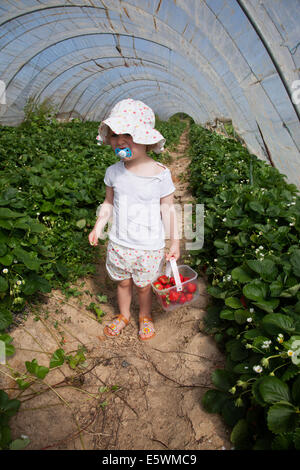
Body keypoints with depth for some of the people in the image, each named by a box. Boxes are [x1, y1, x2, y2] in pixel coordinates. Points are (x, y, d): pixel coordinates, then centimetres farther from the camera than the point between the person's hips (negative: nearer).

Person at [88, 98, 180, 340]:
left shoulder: (160, 174, -16)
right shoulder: (113, 172, -6)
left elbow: (168, 208, -7)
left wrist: (174, 241, -5)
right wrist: (98, 226, -4)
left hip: (149, 246, -2)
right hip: (119, 243, 3)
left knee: (144, 285, 17)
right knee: (123, 282, 21)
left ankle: (145, 316, 47)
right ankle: (123, 315, 49)